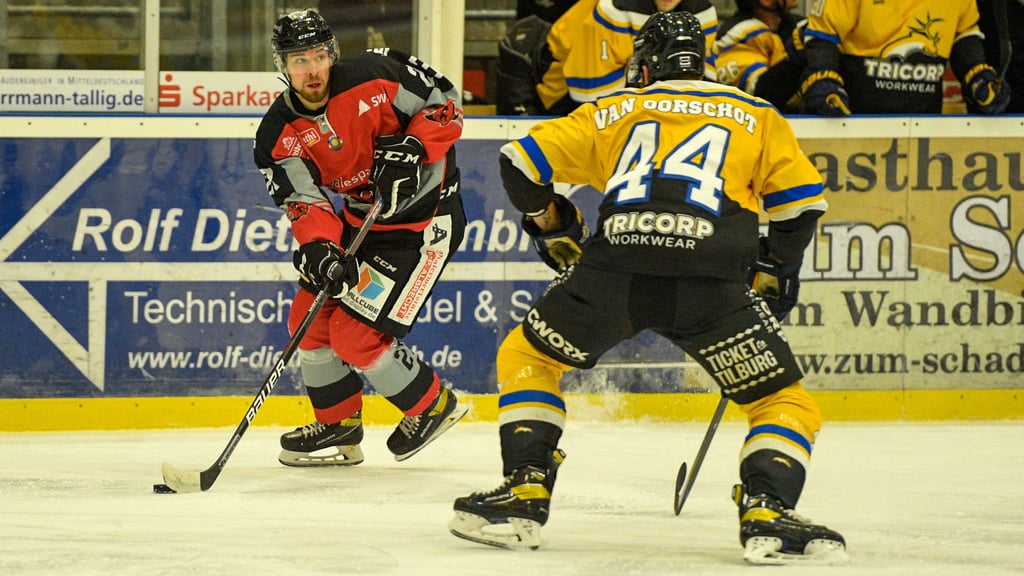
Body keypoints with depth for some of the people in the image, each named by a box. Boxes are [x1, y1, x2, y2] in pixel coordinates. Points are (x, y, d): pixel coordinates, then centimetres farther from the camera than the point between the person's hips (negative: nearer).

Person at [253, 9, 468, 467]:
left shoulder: (375, 76, -20)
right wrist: (318, 248, -33)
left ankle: (432, 407, 8)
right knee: (310, 317, 5)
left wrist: (411, 146, -27)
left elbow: (445, 103, -10)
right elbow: (304, 201, -14)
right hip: (359, 221, 7)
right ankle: (338, 429, 23)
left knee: (355, 335, -13)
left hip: (425, 219, -7)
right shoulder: (278, 135, -8)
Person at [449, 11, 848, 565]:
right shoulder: (755, 116, 27)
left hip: (615, 267, 1)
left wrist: (552, 229, 40)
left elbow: (522, 162, 24)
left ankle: (524, 496, 13)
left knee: (524, 357, 25)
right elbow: (801, 202, 20)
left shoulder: (613, 110, 27)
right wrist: (774, 272, 35)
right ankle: (767, 515, -11)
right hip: (712, 281, -1)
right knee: (783, 404, 12)